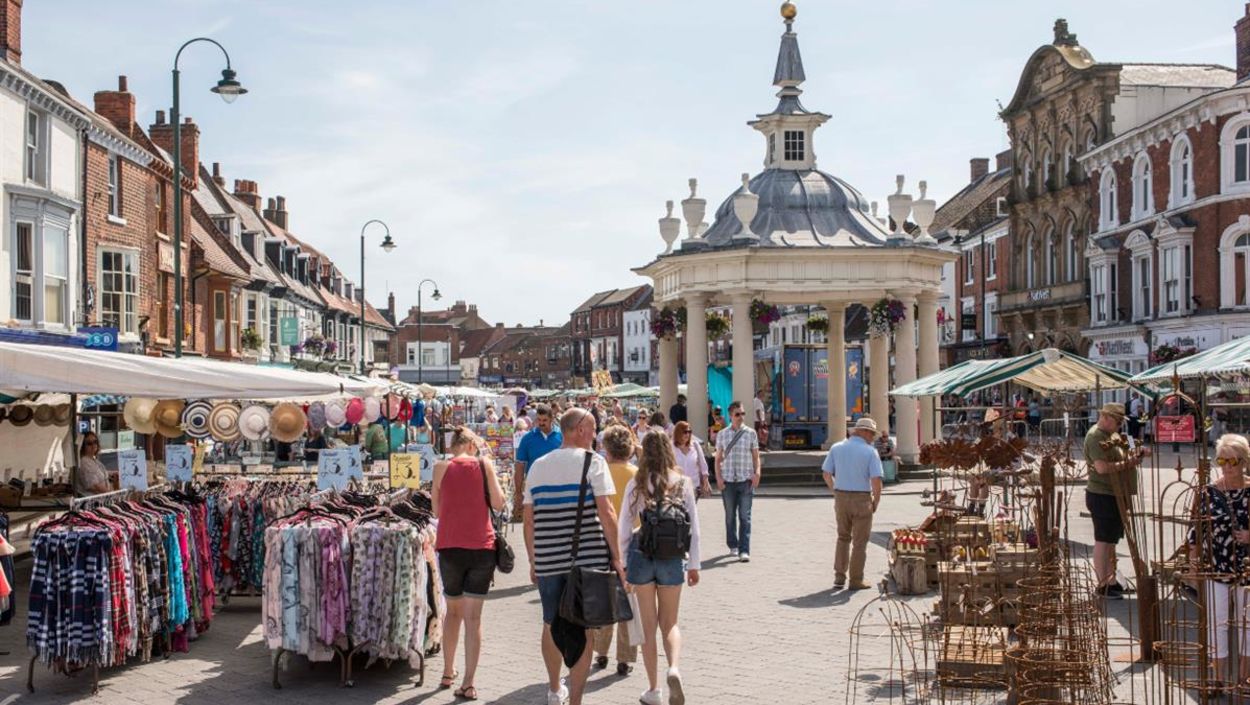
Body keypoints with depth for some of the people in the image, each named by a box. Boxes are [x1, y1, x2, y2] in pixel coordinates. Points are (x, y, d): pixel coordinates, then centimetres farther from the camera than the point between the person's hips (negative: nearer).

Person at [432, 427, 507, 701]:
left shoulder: (441, 467, 2)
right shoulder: (484, 464, -1)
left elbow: (437, 510, 8)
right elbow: (498, 503, -2)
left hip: (450, 546, 1)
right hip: (482, 546, -1)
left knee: (453, 611, 20)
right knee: (473, 617, 0)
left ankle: (448, 674, 26)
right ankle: (468, 683, -4)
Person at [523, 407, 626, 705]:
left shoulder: (538, 466, 10)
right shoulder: (592, 462, -5)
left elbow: (529, 520, 11)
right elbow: (606, 513, -12)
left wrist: (533, 561, 19)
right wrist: (616, 557, -6)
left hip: (547, 560, 5)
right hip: (588, 558, -5)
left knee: (551, 625, 21)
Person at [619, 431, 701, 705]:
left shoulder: (636, 485, -3)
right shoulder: (683, 483, -2)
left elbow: (624, 528, -2)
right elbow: (694, 528, -1)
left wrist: (623, 564, 9)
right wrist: (694, 564, 8)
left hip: (641, 556, 0)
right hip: (673, 558, 0)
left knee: (648, 626, 11)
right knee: (669, 623, 14)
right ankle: (674, 668, -13)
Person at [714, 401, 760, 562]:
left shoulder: (750, 433, 4)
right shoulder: (722, 434, 6)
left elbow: (756, 456, 7)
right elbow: (718, 458, 9)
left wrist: (757, 472, -7)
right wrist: (718, 477, 0)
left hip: (746, 480, -1)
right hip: (728, 481, 1)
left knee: (745, 516, -6)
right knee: (730, 515, 12)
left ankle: (744, 550, -8)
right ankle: (732, 545, 28)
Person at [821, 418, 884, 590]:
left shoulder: (836, 448, 4)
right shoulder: (870, 452, -10)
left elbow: (826, 474, 4)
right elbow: (876, 480, -16)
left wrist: (835, 492, 14)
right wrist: (876, 501, -2)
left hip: (841, 498, 4)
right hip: (862, 499, -4)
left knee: (843, 537, 19)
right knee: (860, 541, 7)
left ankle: (839, 577, 14)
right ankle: (856, 580, 10)